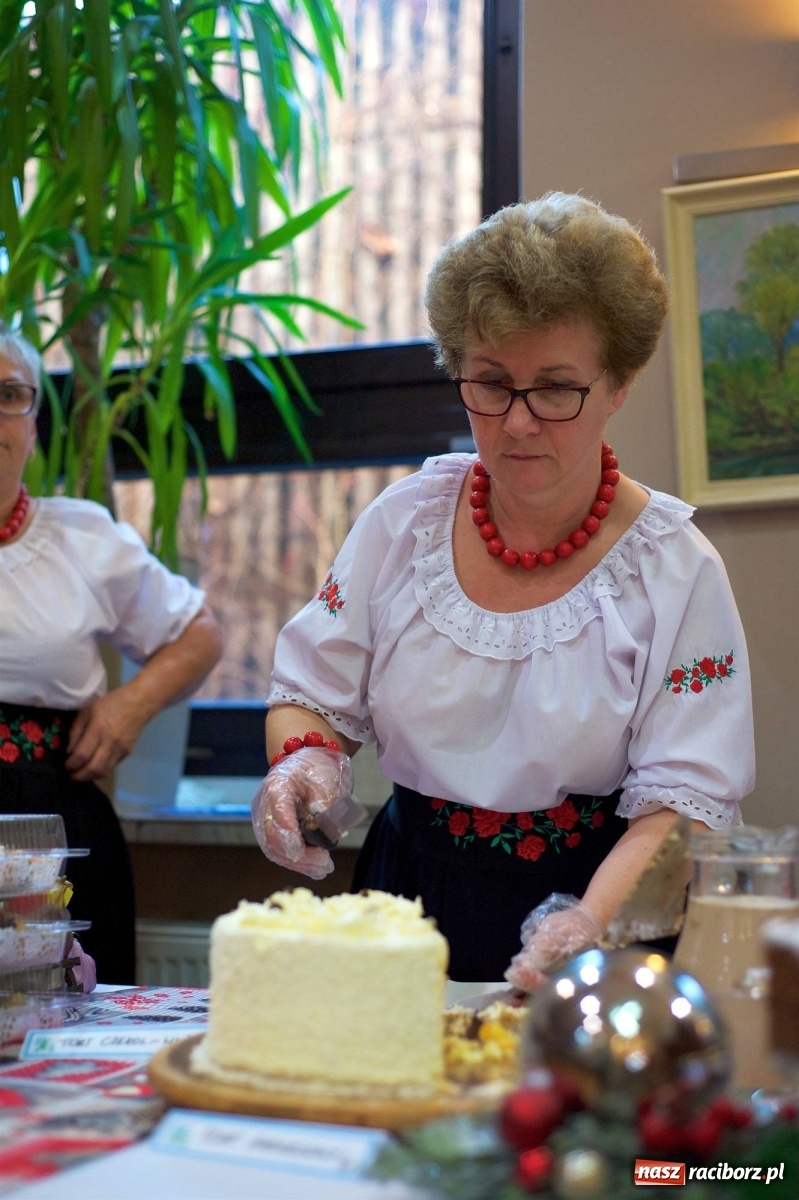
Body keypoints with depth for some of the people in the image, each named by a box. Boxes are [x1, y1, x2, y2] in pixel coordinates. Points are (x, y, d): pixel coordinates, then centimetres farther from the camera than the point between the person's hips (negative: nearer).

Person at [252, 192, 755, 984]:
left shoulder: (677, 570, -6)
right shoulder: (405, 520, 3)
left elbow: (683, 799, -10)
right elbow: (310, 695, 10)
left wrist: (592, 921, -27)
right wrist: (303, 758, -13)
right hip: (411, 887, 3)